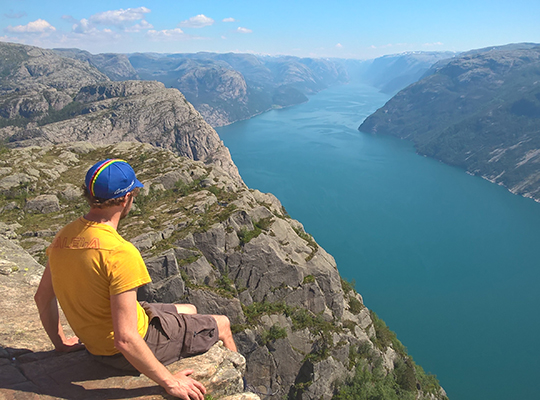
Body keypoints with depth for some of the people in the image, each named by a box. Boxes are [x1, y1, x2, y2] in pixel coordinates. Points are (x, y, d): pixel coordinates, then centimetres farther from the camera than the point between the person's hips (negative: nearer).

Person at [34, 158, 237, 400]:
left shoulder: (64, 237, -7)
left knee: (189, 311, 28)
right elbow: (125, 339, -33)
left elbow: (42, 298, 5)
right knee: (221, 325, 13)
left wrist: (60, 342, 20)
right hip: (134, 348, -8)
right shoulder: (120, 252, -33)